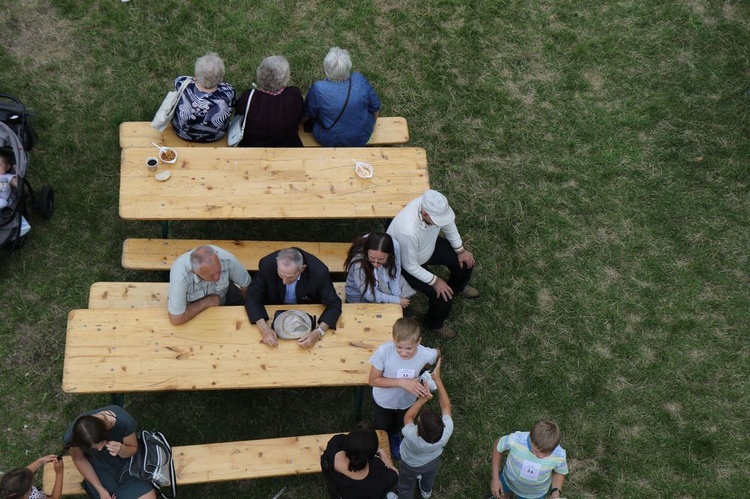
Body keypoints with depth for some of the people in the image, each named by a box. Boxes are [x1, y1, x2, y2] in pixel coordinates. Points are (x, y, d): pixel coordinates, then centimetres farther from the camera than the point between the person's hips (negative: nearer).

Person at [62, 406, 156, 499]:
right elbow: (79, 459, -9)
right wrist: (101, 490, -12)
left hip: (126, 463, 1)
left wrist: (122, 450, -36)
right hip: (99, 469, 0)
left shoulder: (123, 421, -31)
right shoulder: (73, 435, -29)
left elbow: (133, 448, -12)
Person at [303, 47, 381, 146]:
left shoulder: (318, 89, -26)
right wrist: (371, 124, 15)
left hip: (329, 141, -1)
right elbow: (375, 107, -5)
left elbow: (308, 115, -9)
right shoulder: (360, 80, -19)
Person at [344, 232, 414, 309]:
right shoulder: (358, 263, -39)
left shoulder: (394, 246, -28)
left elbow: (395, 273, -8)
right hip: (361, 299, -4)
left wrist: (397, 295, -15)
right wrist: (397, 300, -19)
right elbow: (370, 295, -26)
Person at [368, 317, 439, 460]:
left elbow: (437, 354, -9)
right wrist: (401, 382, -38)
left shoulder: (426, 354, -35)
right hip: (384, 400, -2)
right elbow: (373, 380, -28)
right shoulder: (384, 351, -41)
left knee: (398, 425, 35)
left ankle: (394, 437, 69)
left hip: (406, 401, 2)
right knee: (382, 428, 30)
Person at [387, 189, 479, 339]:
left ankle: (457, 288, 43)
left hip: (429, 245, 7)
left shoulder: (435, 205, -29)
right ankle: (434, 323, 22)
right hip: (406, 263, -7)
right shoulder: (408, 232, -46)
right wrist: (434, 281, -24)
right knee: (444, 296, -13)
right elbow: (410, 266, -29)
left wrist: (460, 250, -1)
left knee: (466, 261, 8)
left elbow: (448, 225, -3)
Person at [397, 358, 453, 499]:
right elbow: (446, 406, -26)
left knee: (406, 488, 30)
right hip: (433, 461, 3)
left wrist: (423, 399, -36)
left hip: (411, 465, -3)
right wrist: (437, 379, -26)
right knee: (429, 477, 38)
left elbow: (408, 416, -27)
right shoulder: (447, 432, -43)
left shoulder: (412, 437, -48)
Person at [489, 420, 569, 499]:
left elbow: (560, 472, -11)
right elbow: (498, 446, -15)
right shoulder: (515, 440, -39)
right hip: (509, 479, 1)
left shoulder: (559, 455, -36)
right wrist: (495, 479, -12)